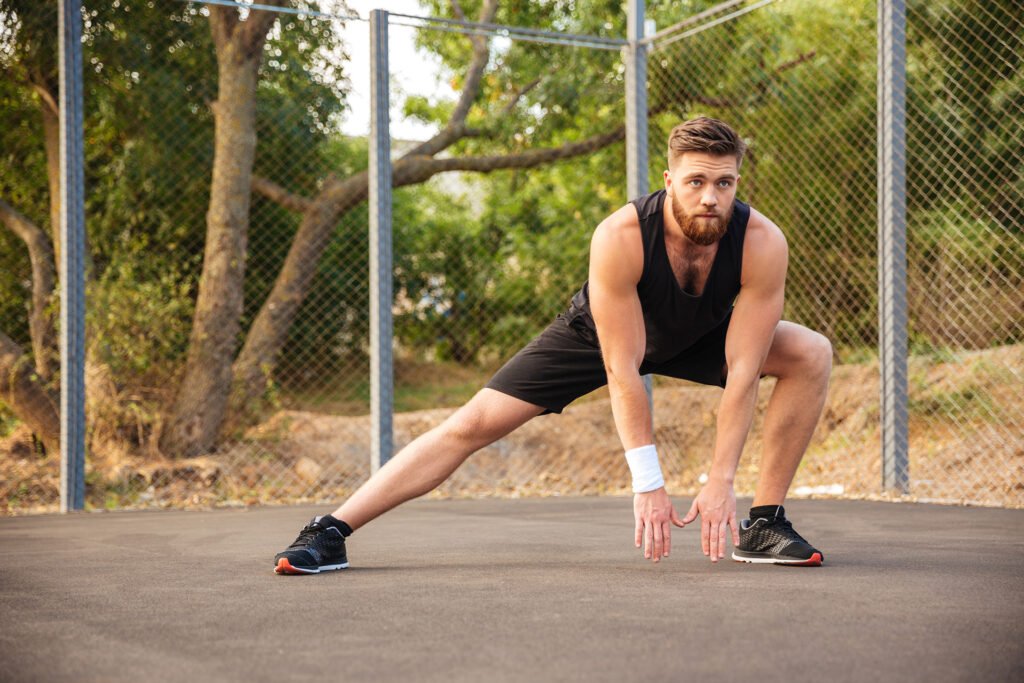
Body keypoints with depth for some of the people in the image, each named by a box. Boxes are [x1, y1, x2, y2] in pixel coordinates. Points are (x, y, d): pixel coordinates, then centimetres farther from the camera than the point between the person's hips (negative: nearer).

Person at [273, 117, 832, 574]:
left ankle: (763, 525, -8)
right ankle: (330, 531, -8)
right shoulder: (619, 238, -38)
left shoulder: (762, 244, -33)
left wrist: (720, 481, -32)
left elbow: (741, 373, -28)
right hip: (598, 332, -2)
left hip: (697, 338, 3)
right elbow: (622, 371, -34)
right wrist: (648, 483, -34)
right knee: (473, 425, -13)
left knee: (811, 355, -17)